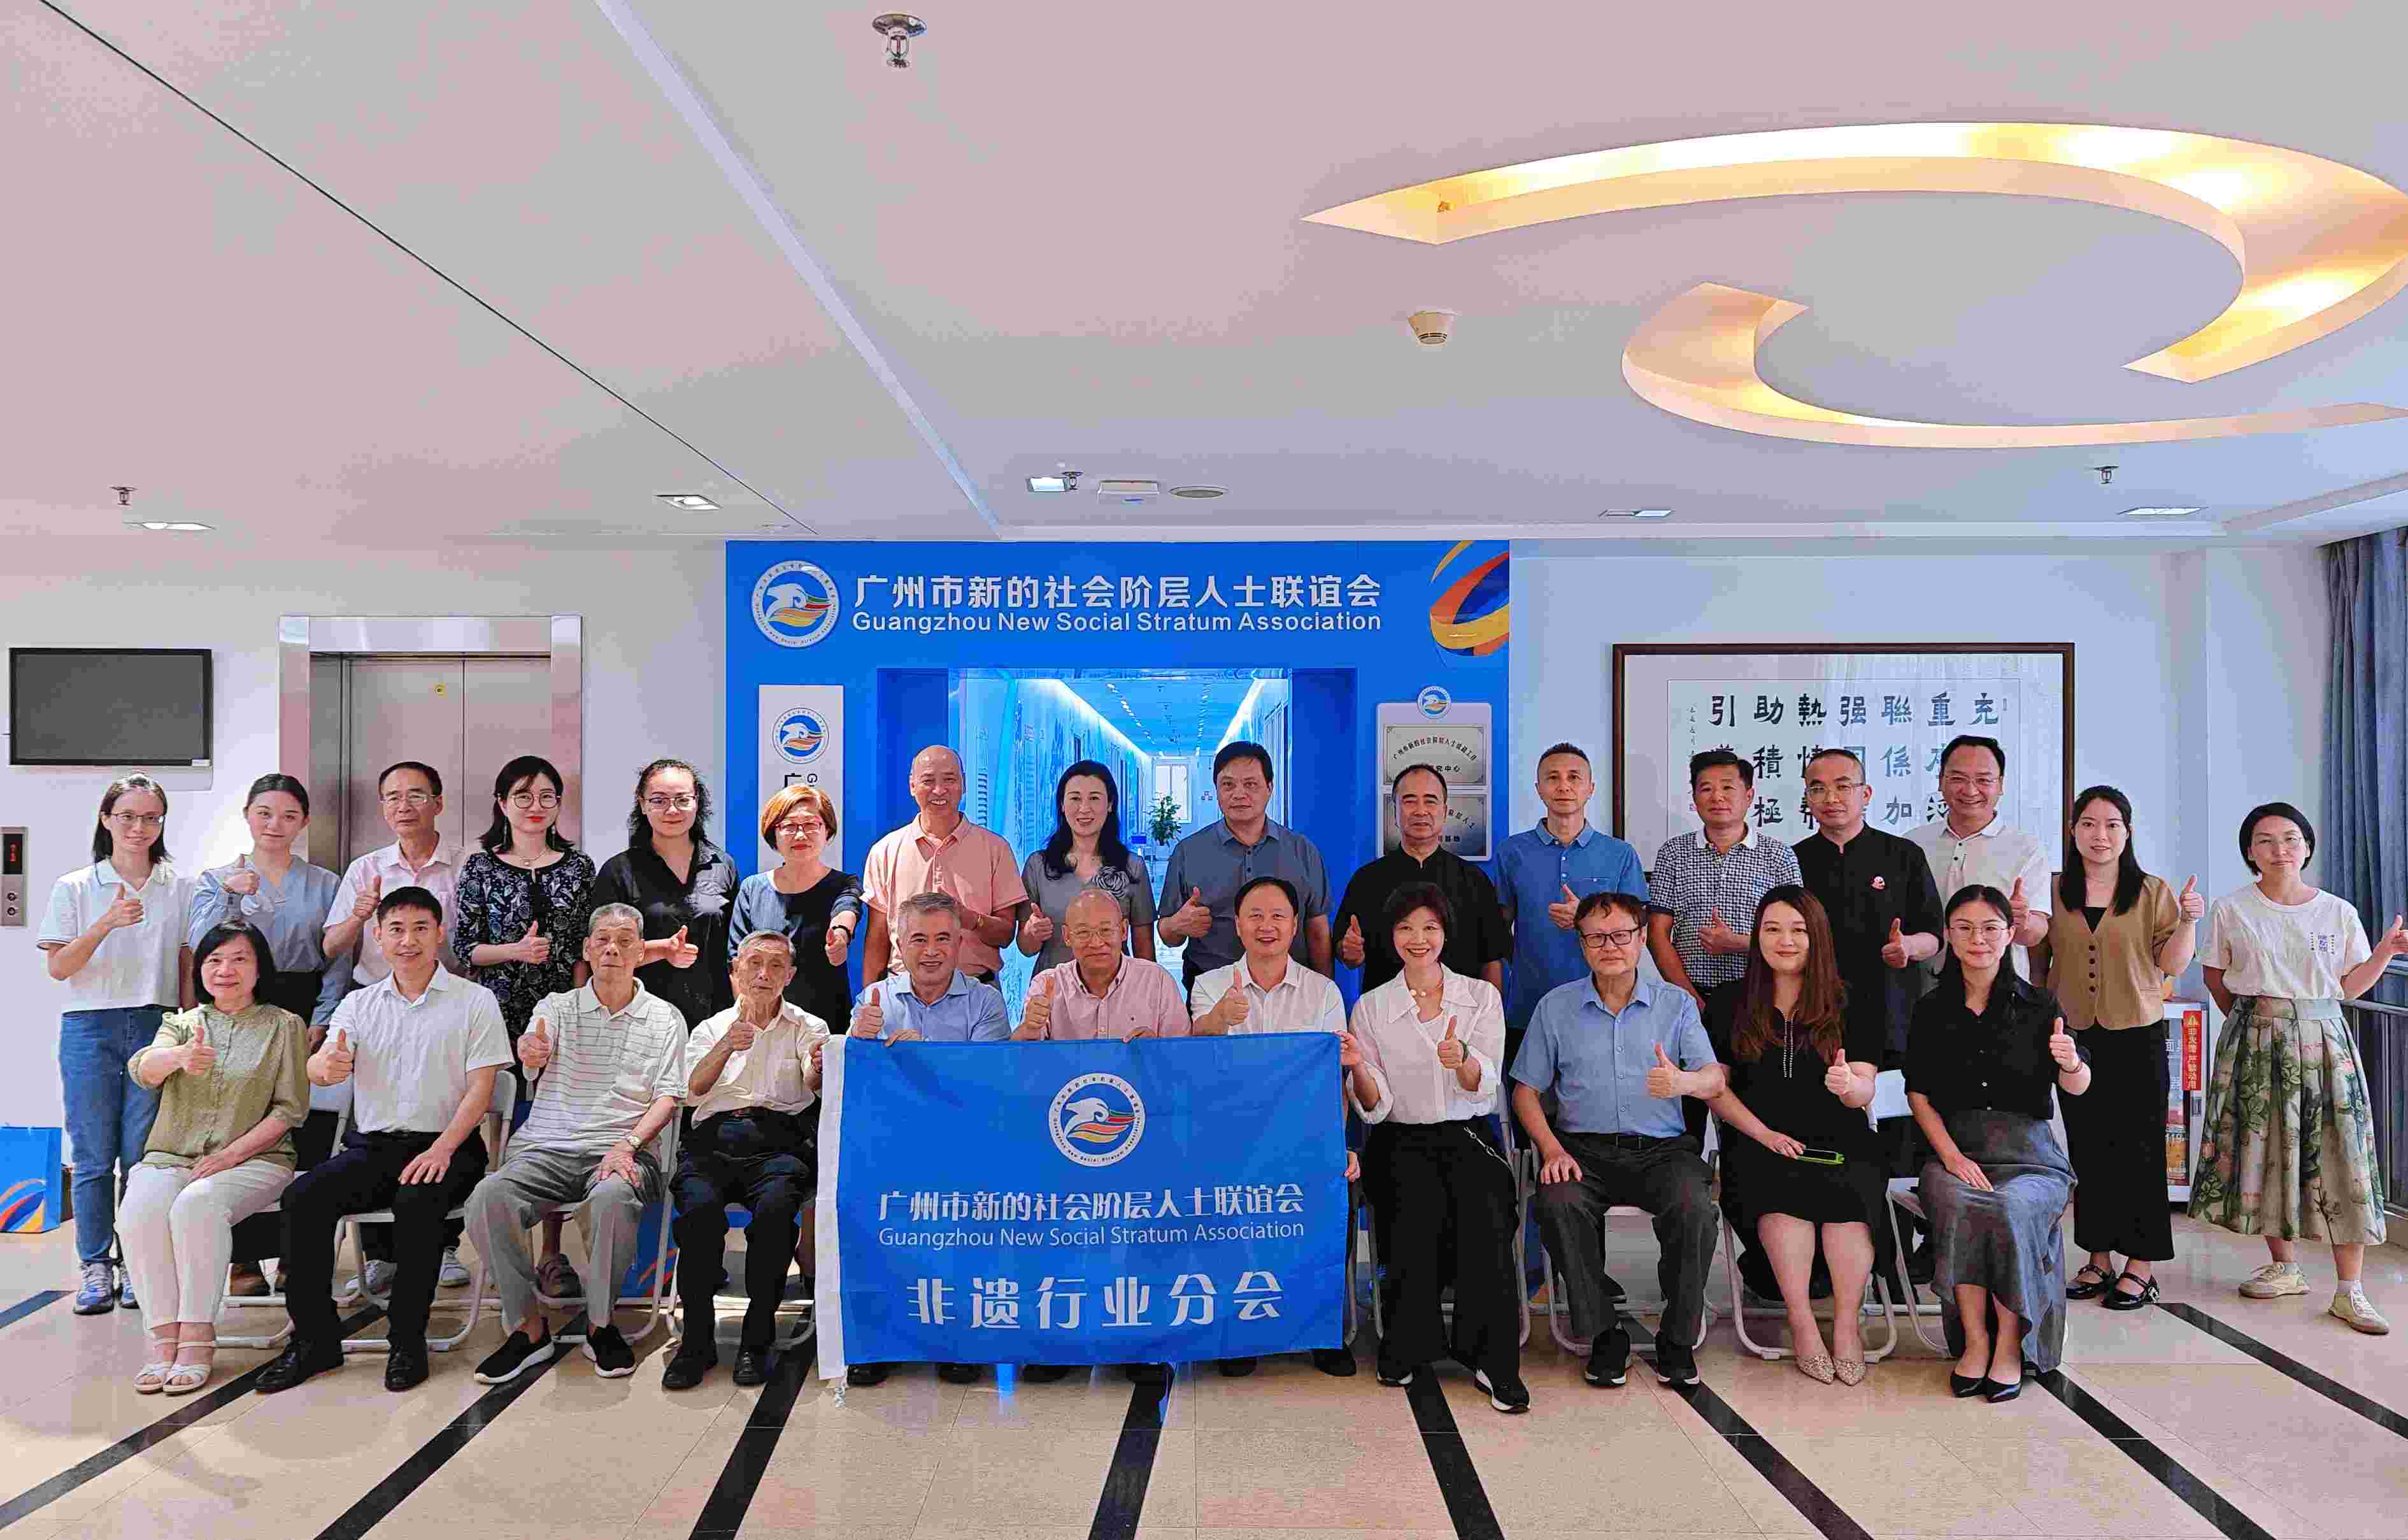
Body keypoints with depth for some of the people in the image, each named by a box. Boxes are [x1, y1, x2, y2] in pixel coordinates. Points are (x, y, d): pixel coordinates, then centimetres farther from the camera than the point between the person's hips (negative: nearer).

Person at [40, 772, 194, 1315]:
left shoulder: (180, 891, 9)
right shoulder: (74, 888, 6)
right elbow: (59, 967, -3)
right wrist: (106, 924, -17)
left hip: (156, 1026, 0)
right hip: (91, 1028, 0)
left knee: (143, 1156, -1)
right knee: (94, 1157, 1)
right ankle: (96, 1270, 9)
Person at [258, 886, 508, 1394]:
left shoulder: (474, 1001, 4)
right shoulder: (359, 1004, 15)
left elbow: (480, 1088, -3)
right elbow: (321, 1065, -1)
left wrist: (442, 1149, -18)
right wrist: (327, 1065, -28)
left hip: (443, 1146, -4)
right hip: (371, 1144, 4)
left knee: (418, 1202, -34)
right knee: (301, 1198, -22)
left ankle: (407, 1341, -18)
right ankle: (315, 1338, -9)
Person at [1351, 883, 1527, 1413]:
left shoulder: (1482, 996, 7)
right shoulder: (1371, 1007, 7)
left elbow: (1484, 1088, -5)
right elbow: (1375, 1108, 0)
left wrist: (1462, 1059, -28)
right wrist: (1357, 1069, -21)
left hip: (1468, 1136, 0)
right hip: (1401, 1142, 0)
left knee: (1485, 1210, -29)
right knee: (1417, 1207, -30)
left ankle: (1492, 1356, -19)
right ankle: (1410, 1347, -12)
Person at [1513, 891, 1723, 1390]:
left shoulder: (1677, 1004, 9)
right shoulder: (1555, 1007, 10)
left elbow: (1714, 1081, -4)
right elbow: (1526, 1090, 10)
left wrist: (1683, 1082, -29)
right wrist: (1551, 1149, -9)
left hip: (1662, 1148, 0)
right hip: (1584, 1148, 0)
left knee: (1694, 1209, -31)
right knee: (1558, 1205, -31)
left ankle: (1678, 1339, -9)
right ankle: (1604, 1334, -13)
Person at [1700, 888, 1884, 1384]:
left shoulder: (1847, 1003, 11)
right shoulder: (1729, 1003, 11)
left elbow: (1865, 1092, 3)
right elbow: (1716, 1087, 6)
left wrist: (1848, 1085, -22)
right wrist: (1766, 1135, -9)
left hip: (1839, 1142, 1)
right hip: (1758, 1143, 0)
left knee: (1849, 1188, -32)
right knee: (1783, 1185, -33)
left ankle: (1847, 1324, -23)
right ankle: (1802, 1324, -26)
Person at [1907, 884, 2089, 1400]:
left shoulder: (2038, 1005, 6)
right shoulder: (1932, 1010, 10)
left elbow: (2076, 1088, -4)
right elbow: (1919, 1093, 6)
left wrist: (2071, 1063, -29)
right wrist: (1951, 1155, -9)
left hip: (2029, 1153, -1)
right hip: (1954, 1149, 1)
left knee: (2011, 1208, -32)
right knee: (1958, 1206, -31)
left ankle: (2010, 1345, -17)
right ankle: (1974, 1341, -21)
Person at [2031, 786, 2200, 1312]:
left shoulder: (2153, 892, 2)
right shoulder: (2052, 893, 6)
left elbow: (2172, 963, -1)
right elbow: (2035, 961, 12)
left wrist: (2187, 921, -15)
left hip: (2137, 1037, -2)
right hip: (2074, 1036, 2)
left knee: (2138, 1148, 1)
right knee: (2087, 1147, 8)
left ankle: (2141, 1264, 10)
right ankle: (2099, 1259, 19)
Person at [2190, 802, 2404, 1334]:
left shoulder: (2338, 912, 4)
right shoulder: (2232, 910, 2)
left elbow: (2350, 986, 7)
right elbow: (2215, 975, 11)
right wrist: (2251, 1019, 7)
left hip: (2322, 1038, 0)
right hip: (2255, 1043, 0)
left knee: (2340, 1155, -4)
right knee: (2265, 1149, 4)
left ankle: (2349, 1291, 1)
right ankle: (2284, 1267, 21)